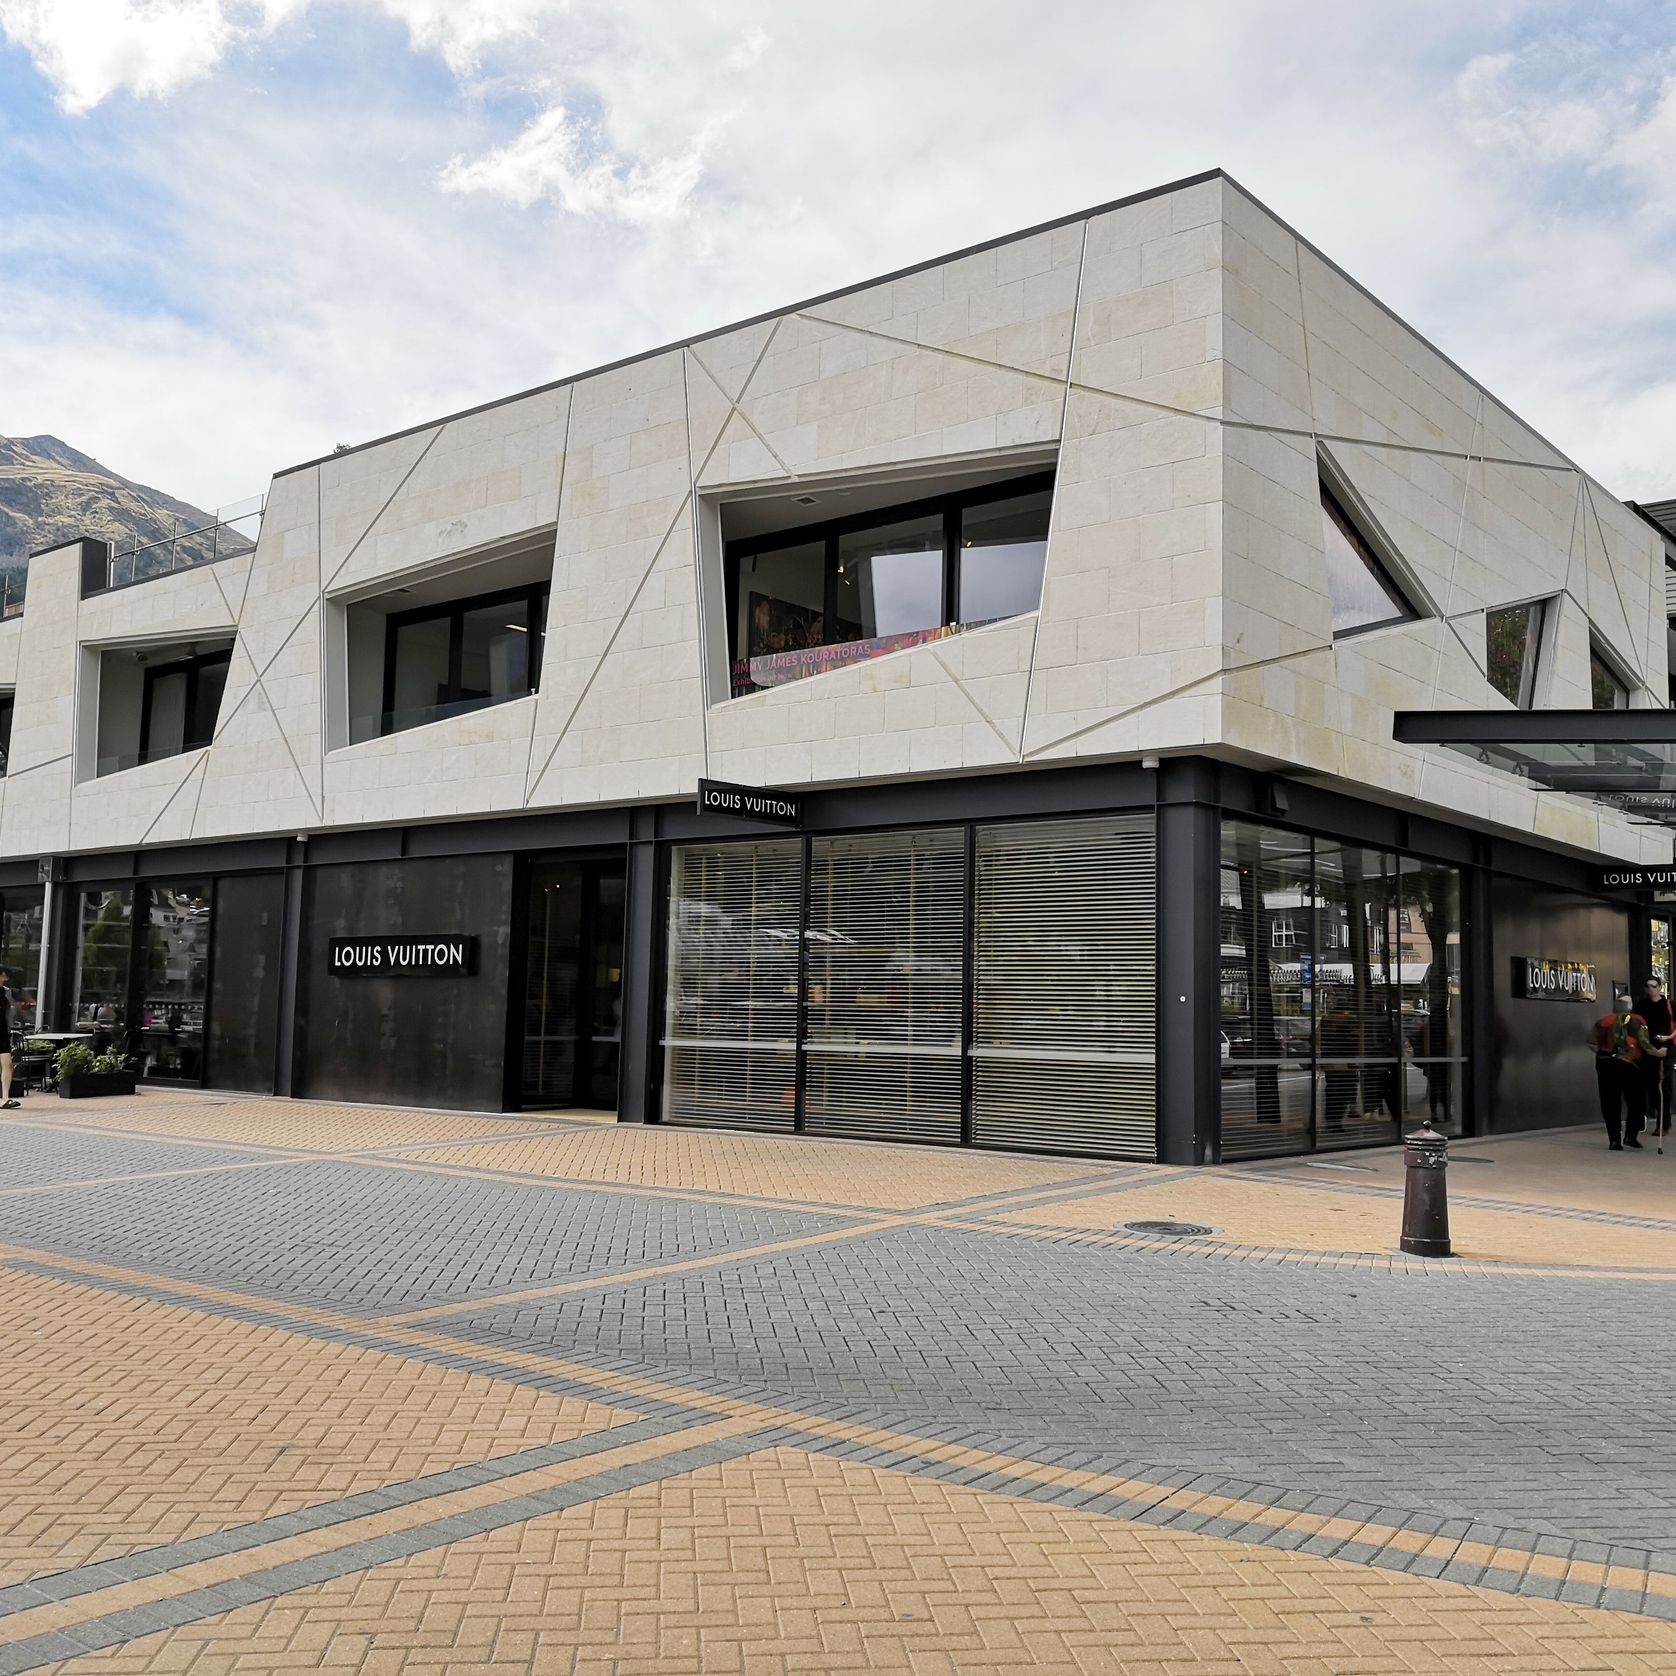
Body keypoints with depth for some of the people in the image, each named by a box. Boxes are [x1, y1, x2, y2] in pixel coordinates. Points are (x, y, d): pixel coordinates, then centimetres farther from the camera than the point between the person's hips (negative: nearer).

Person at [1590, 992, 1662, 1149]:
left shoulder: (1604, 1021, 10)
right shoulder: (1637, 1021, 1)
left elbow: (1591, 1042, 3)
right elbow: (1644, 1044, -7)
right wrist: (1657, 1053, 10)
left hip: (1605, 1065, 3)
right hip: (1628, 1065, -3)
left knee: (1610, 1105, 7)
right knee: (1636, 1101, 13)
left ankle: (1614, 1140, 5)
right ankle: (1631, 1135, 5)